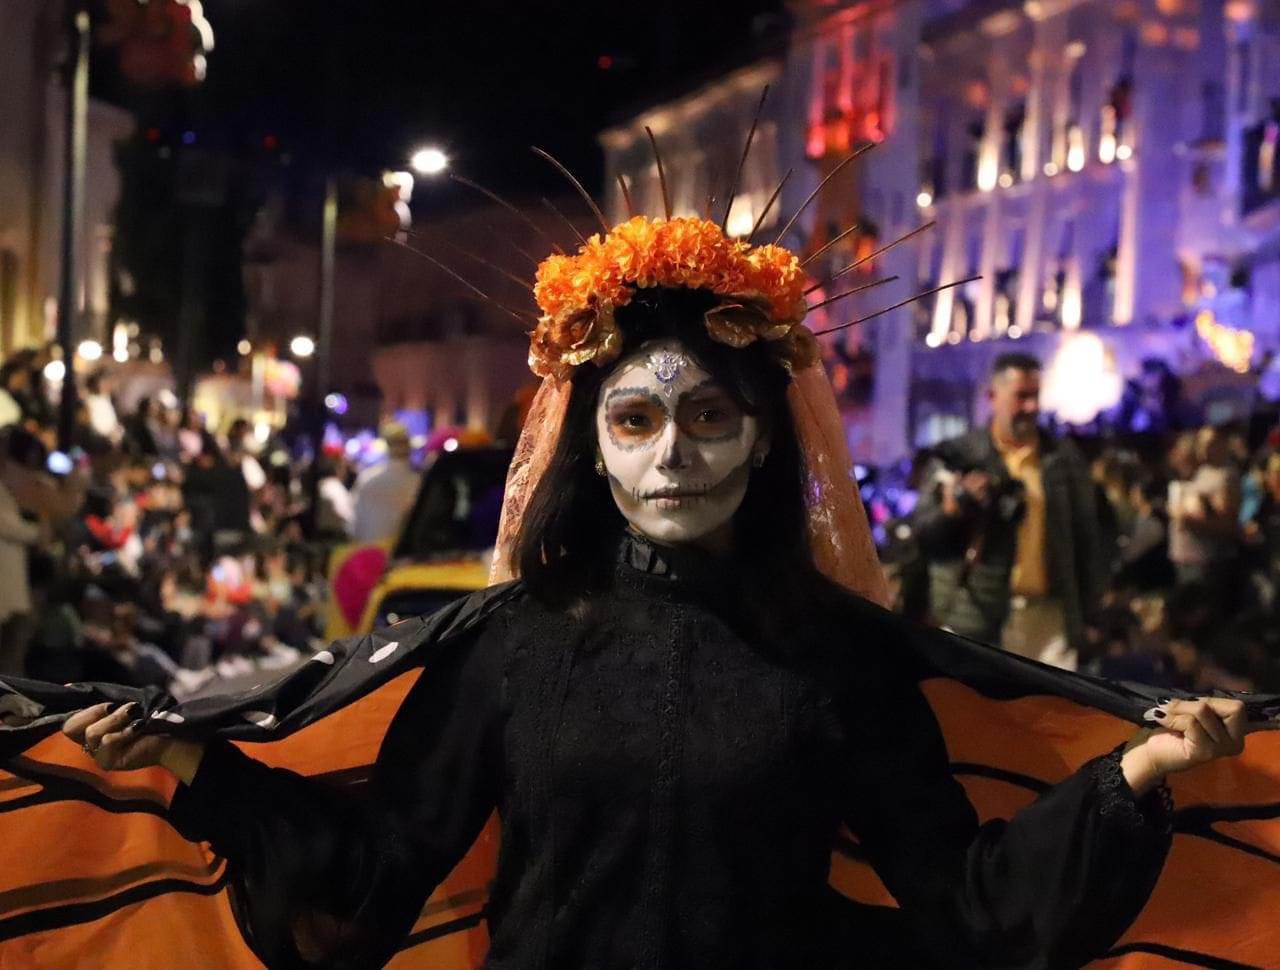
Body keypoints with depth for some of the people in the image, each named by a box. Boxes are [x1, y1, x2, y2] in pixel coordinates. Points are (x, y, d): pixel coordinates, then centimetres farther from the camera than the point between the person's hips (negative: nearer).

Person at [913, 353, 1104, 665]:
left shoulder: (1064, 459, 8)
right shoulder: (959, 456, 1)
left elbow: (1086, 538, 11)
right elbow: (923, 534, 1)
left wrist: (1086, 614, 8)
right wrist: (951, 509, -20)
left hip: (1048, 614, 2)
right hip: (975, 617, -2)